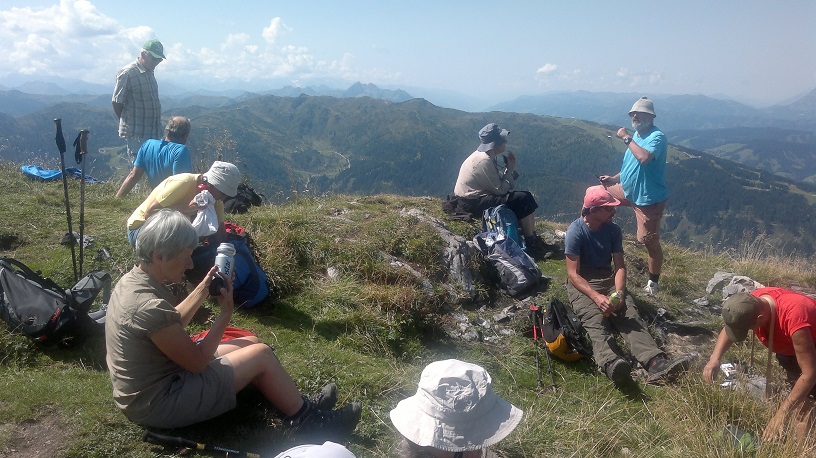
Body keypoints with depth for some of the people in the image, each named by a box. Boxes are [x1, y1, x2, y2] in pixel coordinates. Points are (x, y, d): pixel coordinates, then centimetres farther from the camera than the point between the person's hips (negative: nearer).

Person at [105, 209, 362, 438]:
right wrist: (226, 312, -13)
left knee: (251, 344, 11)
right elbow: (197, 362, -21)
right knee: (261, 355, -7)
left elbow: (173, 323, 14)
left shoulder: (133, 280, -1)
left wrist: (204, 288, 3)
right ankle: (308, 420, 11)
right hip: (157, 403, -10)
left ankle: (298, 406, 21)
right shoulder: (150, 306, -31)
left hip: (144, 387, 10)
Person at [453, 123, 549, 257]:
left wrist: (509, 168, -7)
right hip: (472, 203, -10)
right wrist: (510, 170, -9)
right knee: (522, 200, -16)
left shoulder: (488, 156, 8)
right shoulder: (484, 161, -22)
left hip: (478, 196, 10)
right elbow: (500, 190, -20)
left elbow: (499, 184, 7)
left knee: (526, 196, 8)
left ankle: (534, 237, 7)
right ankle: (530, 242, -5)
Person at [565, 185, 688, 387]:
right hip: (582, 285, -5)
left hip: (608, 281, 5)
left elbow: (619, 266, 4)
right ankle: (610, 363, -60)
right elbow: (573, 274, -14)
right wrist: (596, 297, -28)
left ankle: (655, 362, -43)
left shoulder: (613, 230, 6)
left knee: (629, 314, -22)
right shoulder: (575, 232, -10)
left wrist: (619, 293, -16)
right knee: (595, 320, -32)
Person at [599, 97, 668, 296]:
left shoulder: (657, 137, -19)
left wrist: (626, 138, -28)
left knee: (650, 242, -2)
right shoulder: (637, 135, 8)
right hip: (628, 190, 9)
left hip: (648, 198, -9)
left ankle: (653, 283, 15)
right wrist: (613, 178, 4)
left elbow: (644, 158, -39)